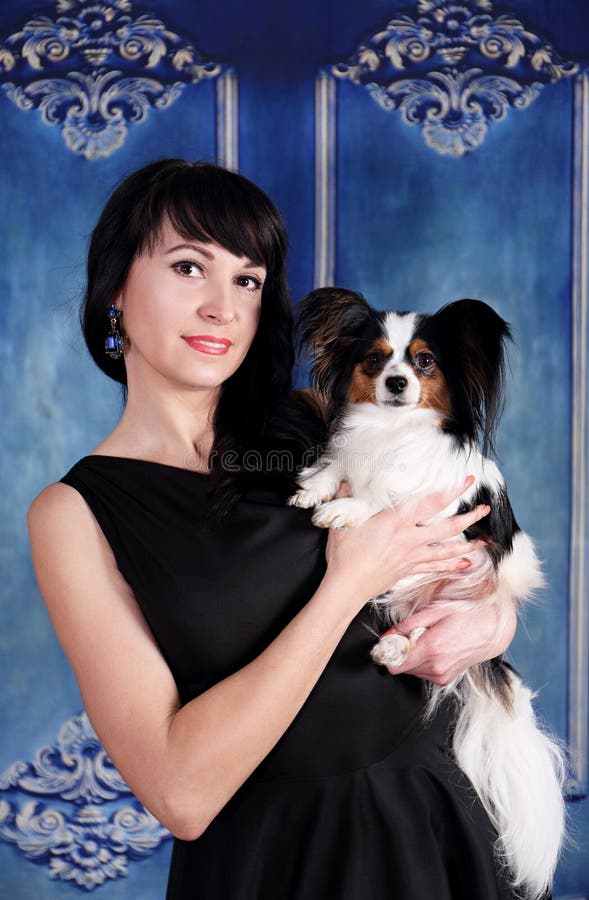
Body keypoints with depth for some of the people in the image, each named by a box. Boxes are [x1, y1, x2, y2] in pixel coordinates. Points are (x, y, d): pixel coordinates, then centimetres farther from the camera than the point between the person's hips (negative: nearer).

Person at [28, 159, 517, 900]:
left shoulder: (312, 427, -2)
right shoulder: (75, 514, -12)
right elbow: (180, 792, -21)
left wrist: (488, 623, -14)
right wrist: (350, 583, -21)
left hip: (436, 818, 4)